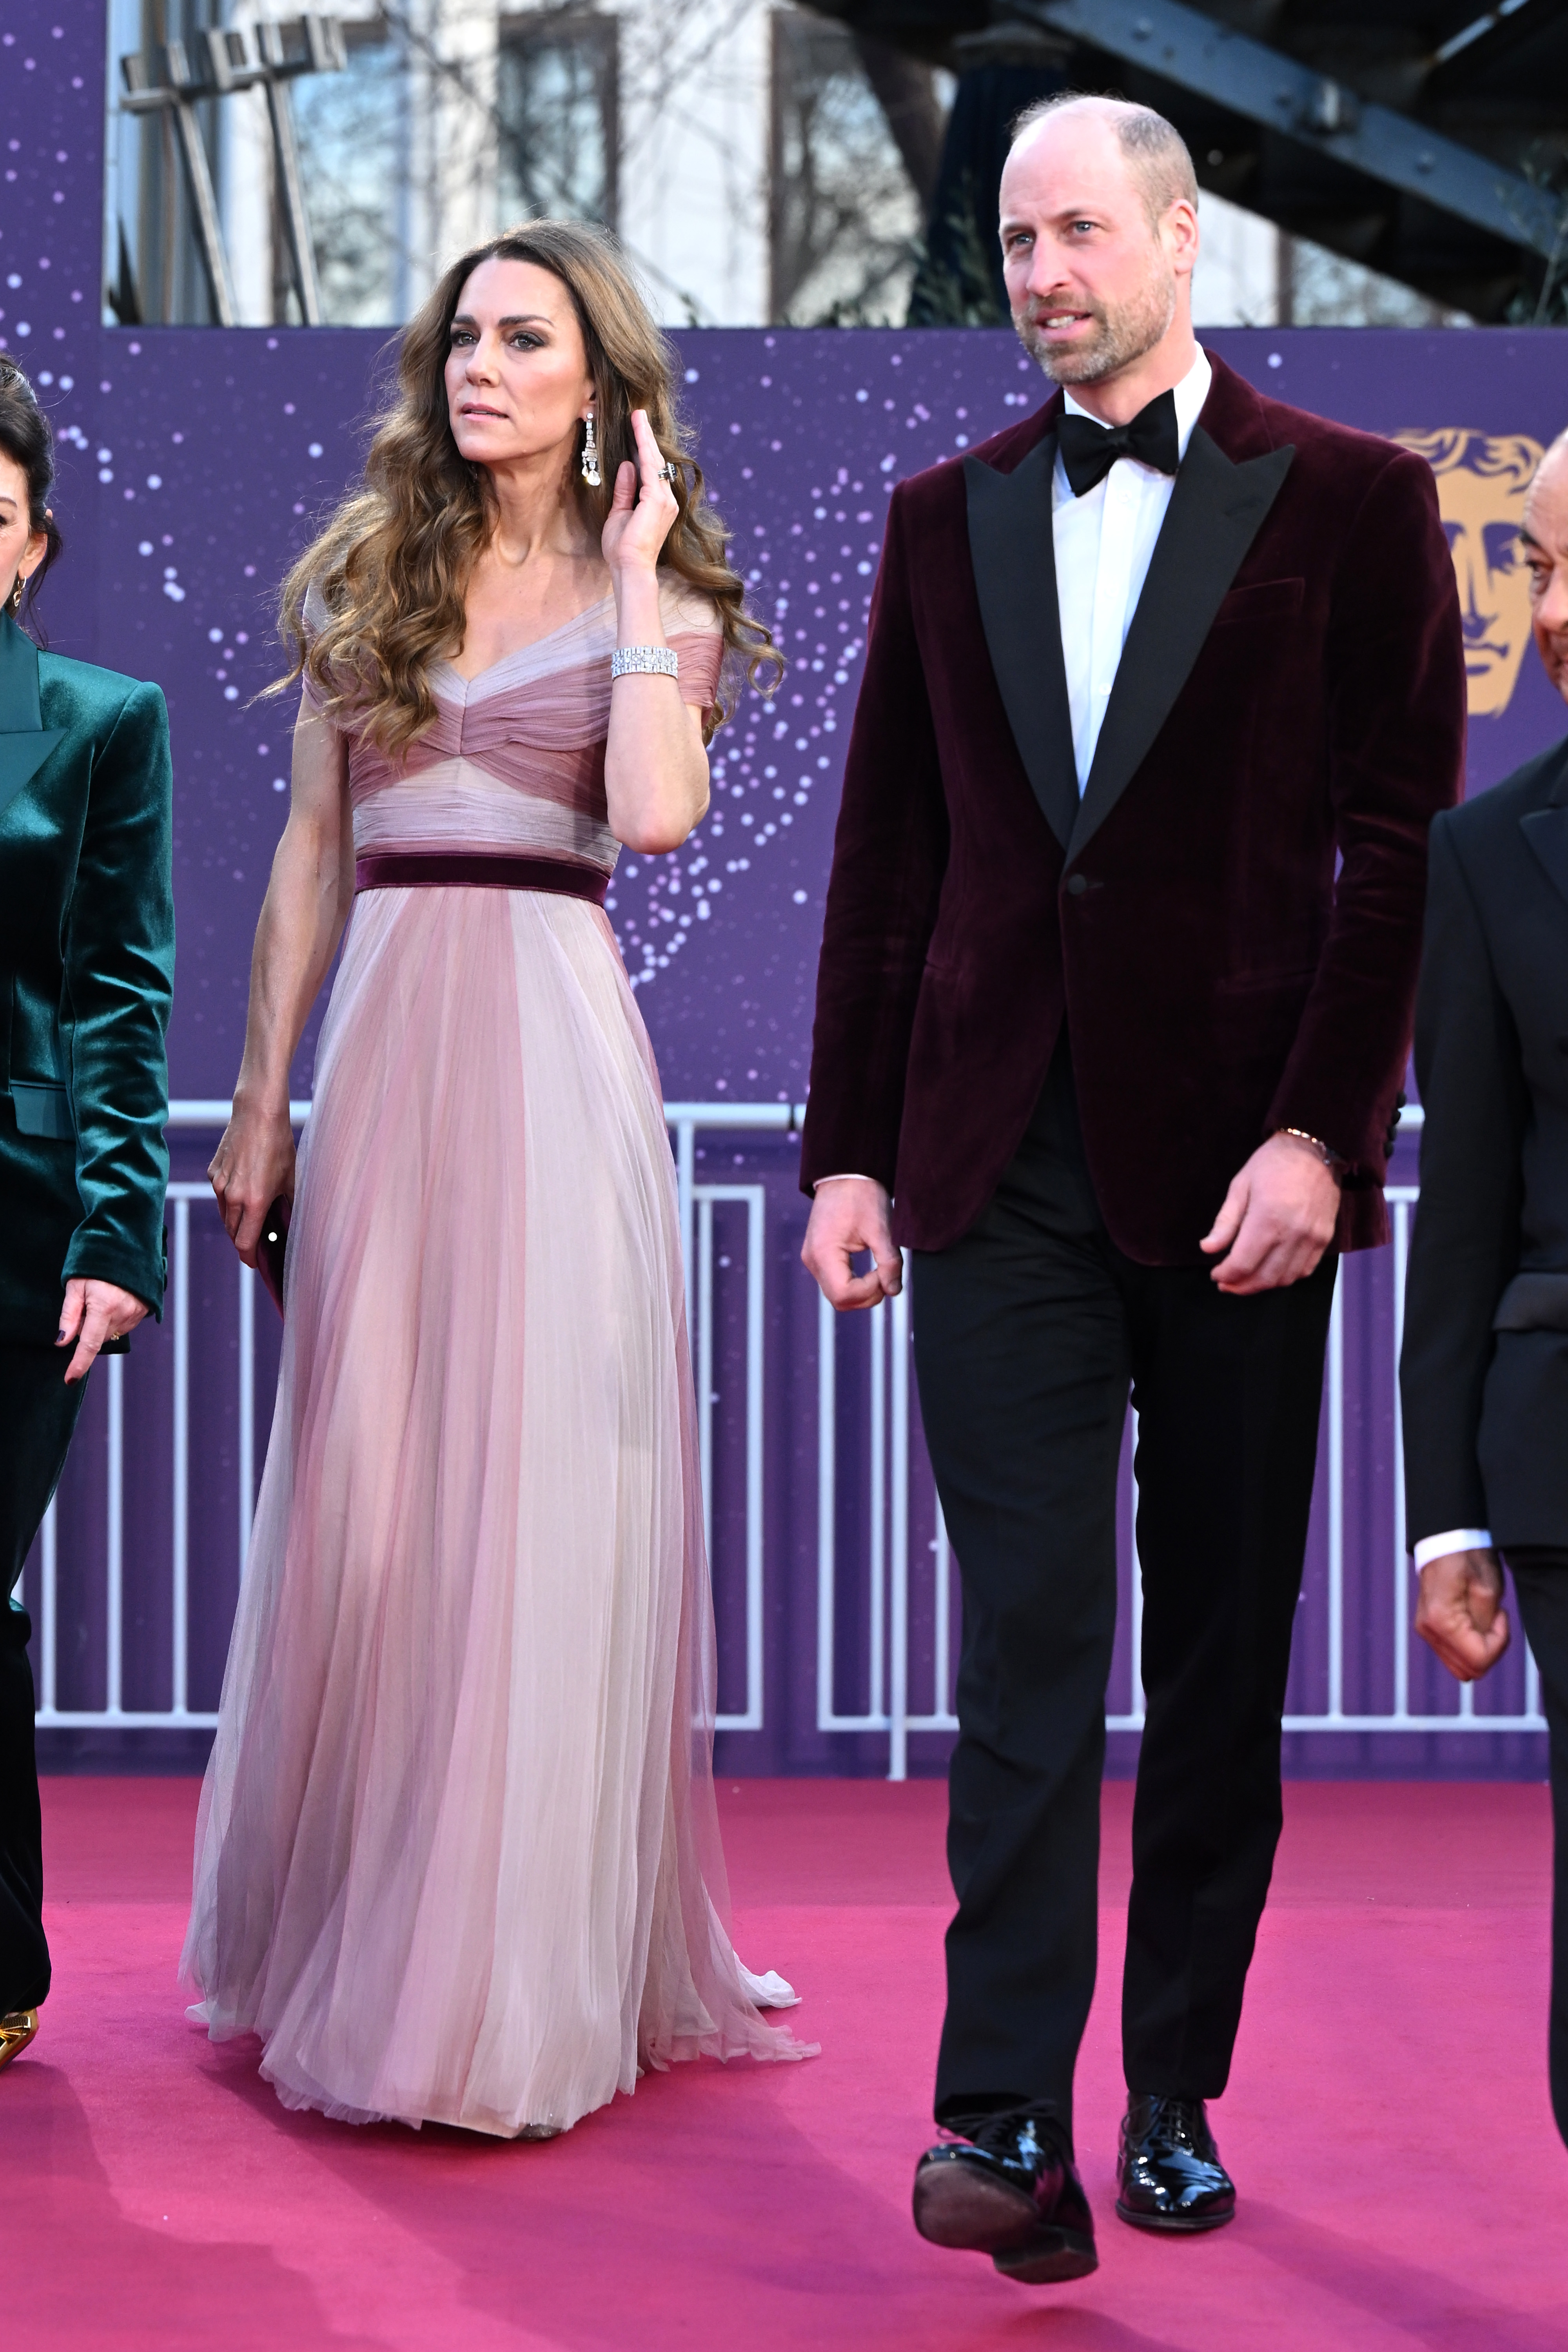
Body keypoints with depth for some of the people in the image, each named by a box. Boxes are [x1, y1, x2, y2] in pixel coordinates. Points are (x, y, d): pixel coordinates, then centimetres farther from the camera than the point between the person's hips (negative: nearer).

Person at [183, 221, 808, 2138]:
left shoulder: (653, 599, 5)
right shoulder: (364, 578, 13)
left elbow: (656, 815, -15)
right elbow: (307, 863, 14)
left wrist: (635, 579, -7)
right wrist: (260, 1105, 9)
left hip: (554, 1045, -3)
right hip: (381, 1045, 3)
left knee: (541, 1500, -4)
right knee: (362, 1502, 5)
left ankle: (519, 1982, 2)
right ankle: (344, 1945, 17)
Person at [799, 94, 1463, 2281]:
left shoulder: (1350, 502, 2)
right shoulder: (947, 518, 12)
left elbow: (1403, 847, -3)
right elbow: (888, 858, 12)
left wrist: (1320, 1132, -11)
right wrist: (850, 1152, 7)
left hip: (1236, 1168, -2)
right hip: (1002, 1161, 2)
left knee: (1221, 1658, 6)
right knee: (1027, 1638, -5)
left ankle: (1178, 2101, 16)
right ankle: (1010, 2123, -6)